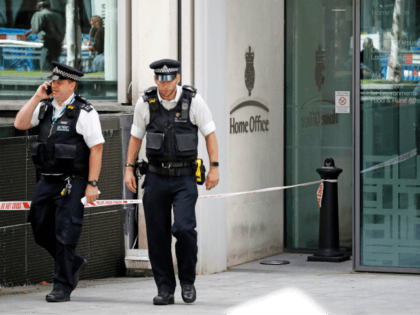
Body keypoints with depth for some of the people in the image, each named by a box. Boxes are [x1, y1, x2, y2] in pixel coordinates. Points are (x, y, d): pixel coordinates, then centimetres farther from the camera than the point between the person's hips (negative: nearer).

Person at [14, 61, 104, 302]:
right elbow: (20, 124, 0)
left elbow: (96, 149, -11)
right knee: (42, 230, 10)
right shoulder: (45, 107, 10)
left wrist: (92, 184, -15)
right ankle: (75, 264, 30)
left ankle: (63, 287, 2)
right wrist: (36, 98, -6)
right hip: (47, 181, 7)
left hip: (72, 183, -7)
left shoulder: (84, 112, -9)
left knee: (65, 234, -6)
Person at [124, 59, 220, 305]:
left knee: (184, 228, -18)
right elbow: (136, 137, 11)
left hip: (185, 177, -2)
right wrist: (129, 168, 5)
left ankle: (188, 281, 4)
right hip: (156, 178, 2)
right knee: (157, 236, 0)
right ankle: (165, 289, 10)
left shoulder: (194, 101, -5)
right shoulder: (145, 104, 0)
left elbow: (209, 134, 1)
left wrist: (214, 167, -6)